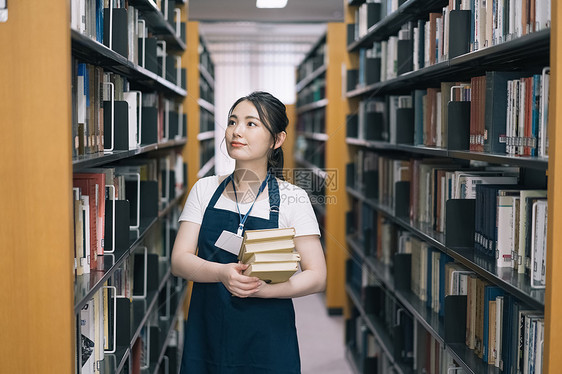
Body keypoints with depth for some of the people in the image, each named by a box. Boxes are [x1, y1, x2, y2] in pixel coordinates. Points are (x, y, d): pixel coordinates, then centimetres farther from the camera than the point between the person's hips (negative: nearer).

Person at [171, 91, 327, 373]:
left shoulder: (292, 199, -5)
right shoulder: (205, 189, 4)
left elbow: (316, 276, -8)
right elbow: (179, 261, -3)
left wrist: (263, 289, -24)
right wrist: (222, 273, -22)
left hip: (267, 343, -2)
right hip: (207, 337, 2)